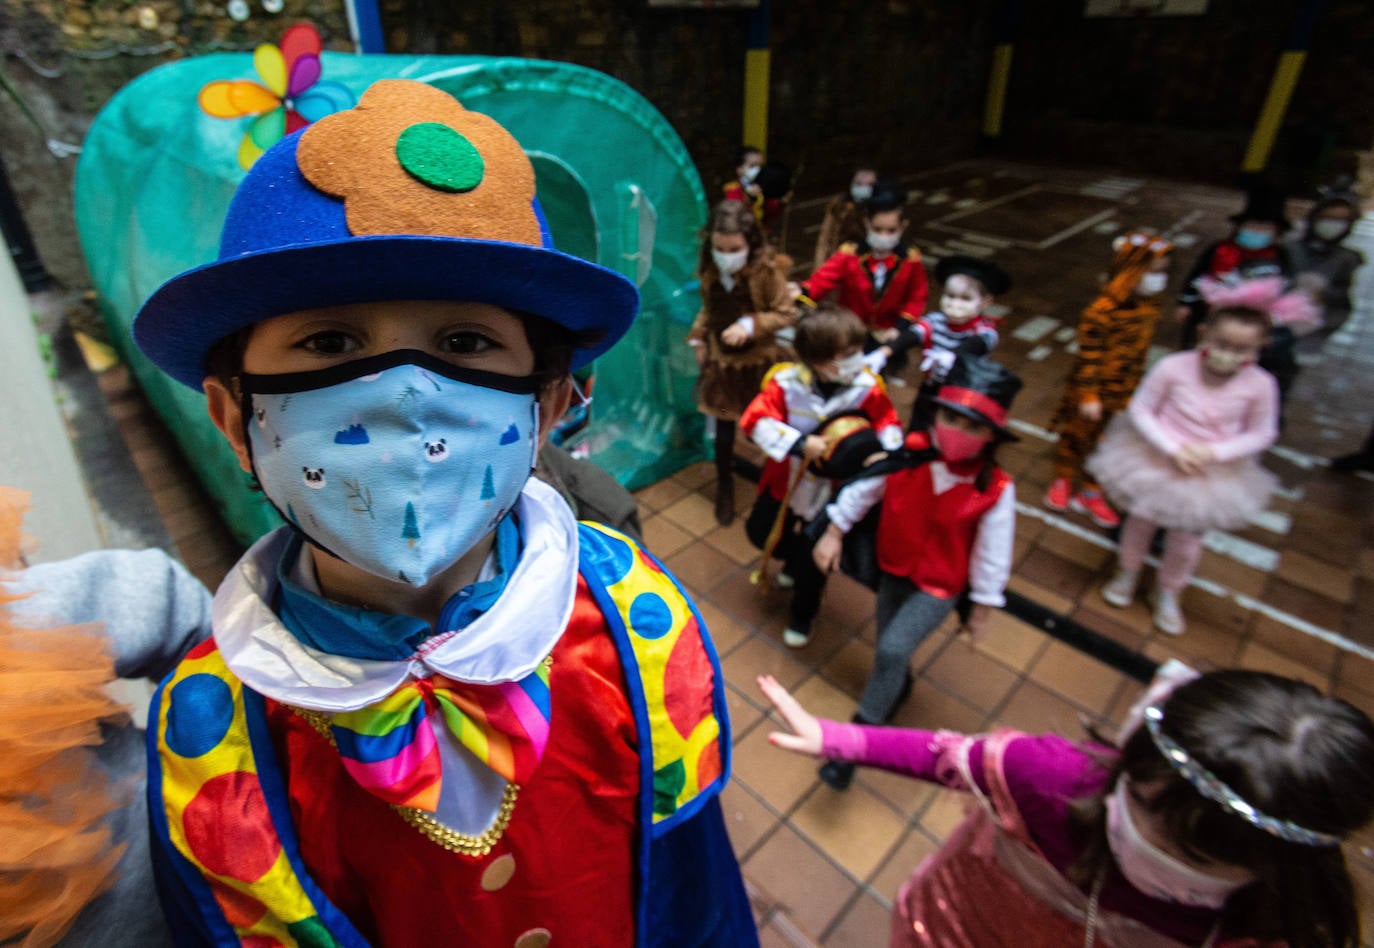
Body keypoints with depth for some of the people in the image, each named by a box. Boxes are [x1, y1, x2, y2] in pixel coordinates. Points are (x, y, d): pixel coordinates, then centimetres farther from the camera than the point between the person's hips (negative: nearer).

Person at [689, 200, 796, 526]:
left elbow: (786, 314, -17)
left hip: (760, 364, -3)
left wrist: (750, 324, -29)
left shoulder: (766, 272, -18)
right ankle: (725, 487, 29)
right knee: (724, 429, 11)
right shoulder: (709, 273, -5)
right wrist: (698, 340, 2)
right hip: (722, 362, 3)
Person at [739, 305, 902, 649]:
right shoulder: (786, 382, -24)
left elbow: (888, 424, -8)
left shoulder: (867, 387, -20)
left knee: (816, 559, 8)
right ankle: (796, 560, 56)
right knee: (760, 530, 20)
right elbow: (755, 420, -28)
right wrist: (798, 443, -40)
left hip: (834, 488, -1)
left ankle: (803, 615, 40)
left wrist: (888, 452, -30)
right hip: (786, 478, 2)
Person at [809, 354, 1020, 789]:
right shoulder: (907, 453, -19)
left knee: (892, 650, -19)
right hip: (894, 569, 4)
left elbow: (992, 554, -12)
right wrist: (834, 532, 1)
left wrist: (982, 608, -3)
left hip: (940, 585, -4)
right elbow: (863, 489, -5)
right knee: (888, 649, 20)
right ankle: (898, 688, 55)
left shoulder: (995, 489, -24)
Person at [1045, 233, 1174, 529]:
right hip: (1096, 391, -6)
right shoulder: (1102, 312, -26)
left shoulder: (1149, 306, -3)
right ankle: (1062, 480, 39)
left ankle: (1091, 492, 34)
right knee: (1076, 436, 15)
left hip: (1125, 393, 6)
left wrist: (1135, 385, 15)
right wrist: (1088, 397, -19)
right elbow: (1088, 356, -22)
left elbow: (1141, 347, 10)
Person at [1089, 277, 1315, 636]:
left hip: (1213, 474, 1)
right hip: (1156, 461, -1)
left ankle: (1168, 593, 47)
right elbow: (1140, 409, -16)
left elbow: (1261, 434, -6)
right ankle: (1128, 572, 51)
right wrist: (1172, 448, -24)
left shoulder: (1260, 385, -19)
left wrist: (1214, 452, -20)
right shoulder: (1173, 368, -25)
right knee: (1141, 523, 22)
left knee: (1187, 542, 20)